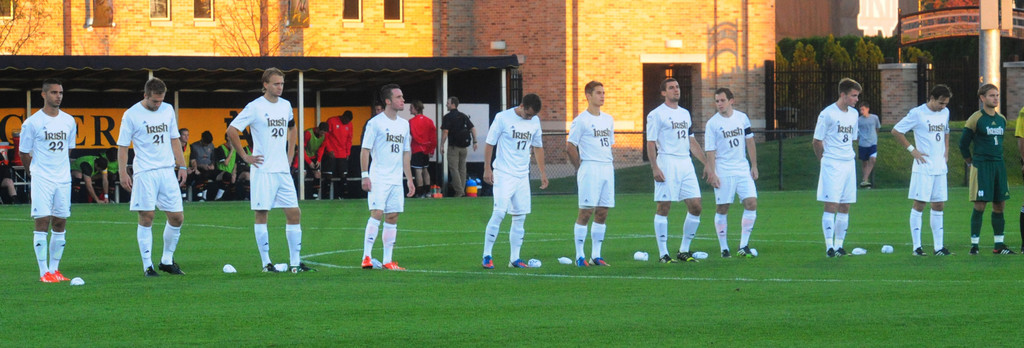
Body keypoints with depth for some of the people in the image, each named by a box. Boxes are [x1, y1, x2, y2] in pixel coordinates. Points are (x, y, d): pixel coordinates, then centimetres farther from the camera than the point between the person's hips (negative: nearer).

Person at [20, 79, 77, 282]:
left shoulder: (69, 121, 9)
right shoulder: (32, 122, -6)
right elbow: (24, 152, 1)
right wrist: (33, 174, 7)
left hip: (63, 179, 5)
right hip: (41, 180, -5)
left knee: (60, 223, 6)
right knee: (42, 222, -7)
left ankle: (54, 269, 13)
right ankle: (44, 272, -5)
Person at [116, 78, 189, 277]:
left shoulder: (168, 110, 10)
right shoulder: (131, 115, -4)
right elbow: (122, 146, -2)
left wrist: (182, 166, 13)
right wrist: (123, 173, -10)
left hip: (167, 171, 5)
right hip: (144, 172, -5)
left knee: (177, 217, 3)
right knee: (146, 218, -5)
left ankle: (167, 260, 18)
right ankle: (147, 266, 2)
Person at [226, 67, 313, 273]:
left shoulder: (286, 105, 11)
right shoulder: (255, 107, -8)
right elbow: (231, 131, -9)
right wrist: (245, 157, -9)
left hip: (283, 170, 6)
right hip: (262, 170, -6)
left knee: (294, 213, 2)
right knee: (261, 214, -3)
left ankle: (295, 262, 7)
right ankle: (266, 263, 2)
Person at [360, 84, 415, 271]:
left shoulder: (404, 124, 14)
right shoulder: (375, 122, -5)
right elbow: (365, 150, -7)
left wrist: (409, 179, 17)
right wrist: (365, 175, -15)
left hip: (396, 180, 6)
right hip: (378, 178, -6)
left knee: (392, 217, 5)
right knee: (377, 213, -16)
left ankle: (387, 260, 9)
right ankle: (366, 257, -16)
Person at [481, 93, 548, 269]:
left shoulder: (535, 121, 7)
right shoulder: (503, 118, -9)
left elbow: (538, 147, 18)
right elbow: (489, 143, -4)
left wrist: (543, 172, 17)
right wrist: (487, 168, -7)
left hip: (523, 175, 6)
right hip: (503, 174, -6)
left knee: (520, 217, 4)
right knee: (499, 213, -12)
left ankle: (514, 258, 10)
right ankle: (487, 256, -5)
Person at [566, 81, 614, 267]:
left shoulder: (608, 119, 15)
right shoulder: (581, 120, -6)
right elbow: (570, 147, -6)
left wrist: (609, 163, 13)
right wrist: (581, 168, -6)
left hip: (607, 168, 7)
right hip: (589, 168, -7)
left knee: (602, 213, 6)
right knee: (586, 212, -8)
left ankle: (596, 255, 12)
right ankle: (580, 256, -4)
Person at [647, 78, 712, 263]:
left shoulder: (685, 114, 18)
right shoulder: (656, 114, -3)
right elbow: (651, 143, -7)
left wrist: (707, 164, 19)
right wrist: (654, 168, -18)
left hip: (686, 164, 7)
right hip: (667, 163, -7)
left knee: (695, 206, 1)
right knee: (664, 207, -5)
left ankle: (684, 250, 12)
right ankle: (663, 253, 0)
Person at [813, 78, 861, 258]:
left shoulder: (854, 114, 12)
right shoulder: (827, 114, -9)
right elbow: (816, 141, -4)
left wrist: (849, 156, 14)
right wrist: (826, 160, 5)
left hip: (849, 164, 7)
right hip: (832, 166, -7)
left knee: (845, 207, 6)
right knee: (831, 206, -8)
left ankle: (839, 245, 12)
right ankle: (829, 246, -7)